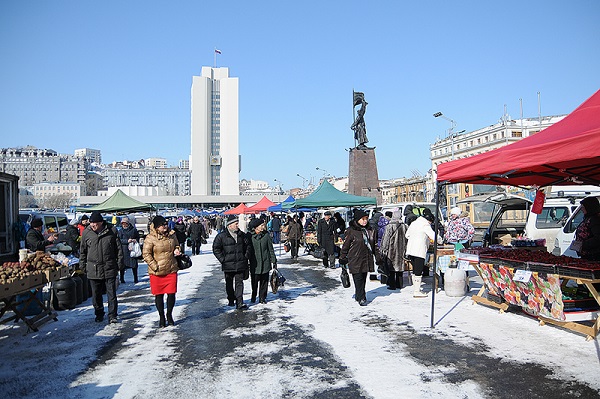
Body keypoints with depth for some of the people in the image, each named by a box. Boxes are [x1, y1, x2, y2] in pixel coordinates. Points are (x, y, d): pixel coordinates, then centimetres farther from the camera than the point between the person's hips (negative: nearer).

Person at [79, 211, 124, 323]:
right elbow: (82, 250, 12)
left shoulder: (111, 232, -4)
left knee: (111, 293, 0)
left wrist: (120, 263, 2)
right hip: (93, 269, 2)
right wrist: (82, 265, 11)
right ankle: (99, 314, 28)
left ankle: (112, 315, 7)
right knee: (96, 294, 12)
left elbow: (119, 248, 4)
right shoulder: (86, 233, 1)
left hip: (110, 268, -2)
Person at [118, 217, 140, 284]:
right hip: (123, 250, 1)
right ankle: (122, 279, 13)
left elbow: (138, 238, 12)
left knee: (134, 265, 3)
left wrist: (135, 240, -9)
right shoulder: (120, 231, 7)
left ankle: (135, 279, 13)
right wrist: (127, 241, -16)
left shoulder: (134, 230, 5)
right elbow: (119, 240, -2)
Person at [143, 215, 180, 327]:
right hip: (156, 272, -3)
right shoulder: (150, 238, -9)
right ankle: (161, 317, 23)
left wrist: (177, 250, 0)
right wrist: (155, 266, -13)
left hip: (171, 270, 3)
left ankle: (169, 315, 25)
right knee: (159, 295, 6)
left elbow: (176, 245, 23)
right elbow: (146, 254, -8)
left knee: (171, 293, 5)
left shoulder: (172, 235, 5)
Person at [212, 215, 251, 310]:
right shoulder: (221, 236, -7)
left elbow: (248, 245, 17)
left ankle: (239, 303, -3)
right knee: (229, 283, 13)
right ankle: (231, 300, 30)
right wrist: (222, 259, -7)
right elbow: (216, 249, -2)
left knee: (239, 283, -2)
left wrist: (246, 256, 7)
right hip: (228, 265, -2)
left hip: (240, 264, 2)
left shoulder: (242, 235, 5)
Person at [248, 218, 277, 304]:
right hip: (254, 264, -1)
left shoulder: (266, 235, 0)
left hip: (265, 263, 1)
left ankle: (262, 298, 21)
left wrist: (274, 261, 6)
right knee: (254, 281, 4)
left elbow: (271, 249, 6)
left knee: (264, 282, 7)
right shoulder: (249, 236, -3)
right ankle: (253, 297, 25)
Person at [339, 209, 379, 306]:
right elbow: (345, 245, -3)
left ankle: (358, 294, 25)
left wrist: (378, 257, 17)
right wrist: (342, 259, -3)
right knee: (358, 279, -6)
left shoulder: (370, 230, 11)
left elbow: (374, 245, 20)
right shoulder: (351, 231, -7)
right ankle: (361, 298, 1)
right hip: (355, 260, -5)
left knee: (363, 279, 10)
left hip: (367, 260, 6)